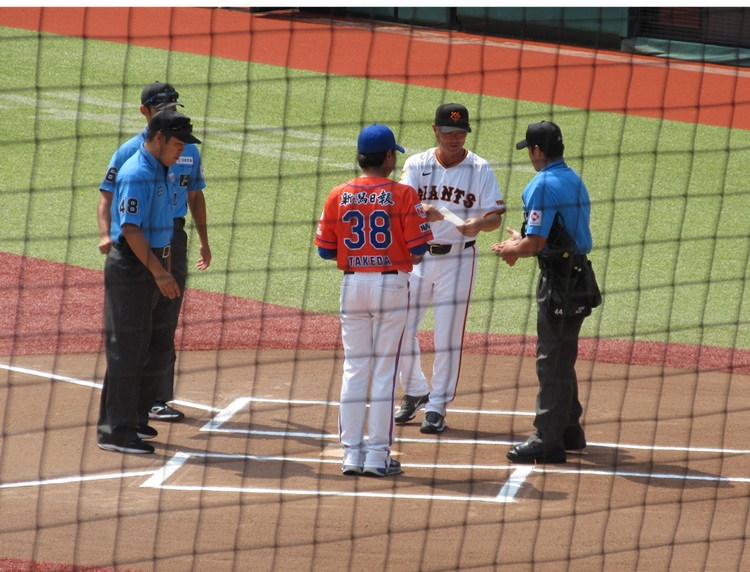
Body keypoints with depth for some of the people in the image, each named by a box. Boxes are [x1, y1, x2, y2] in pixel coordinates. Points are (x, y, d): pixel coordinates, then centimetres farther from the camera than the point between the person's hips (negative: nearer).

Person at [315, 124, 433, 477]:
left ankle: (352, 453, 8)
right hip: (392, 284, -3)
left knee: (354, 368, 9)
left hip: (352, 284, 3)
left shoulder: (339, 196, 1)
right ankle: (377, 454, 1)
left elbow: (325, 251, 2)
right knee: (385, 370, 1)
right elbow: (418, 250, -10)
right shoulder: (403, 195, -8)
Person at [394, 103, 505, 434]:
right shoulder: (417, 165, 2)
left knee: (448, 334, -2)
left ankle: (437, 406, 8)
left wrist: (477, 224, -29)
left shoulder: (480, 169, -2)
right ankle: (415, 393, 27)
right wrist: (422, 211, -33)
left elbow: (496, 215, -7)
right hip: (416, 257, 2)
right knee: (401, 330, 4)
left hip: (458, 260, -2)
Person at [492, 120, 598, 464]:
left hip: (558, 278, -9)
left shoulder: (544, 185, -15)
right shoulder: (575, 181, 14)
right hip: (579, 277, 9)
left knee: (551, 361, -6)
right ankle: (569, 431, 27)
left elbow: (536, 243, -19)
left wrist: (509, 250, 0)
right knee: (562, 359, 19)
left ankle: (548, 441, -6)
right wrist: (521, 242, 21)